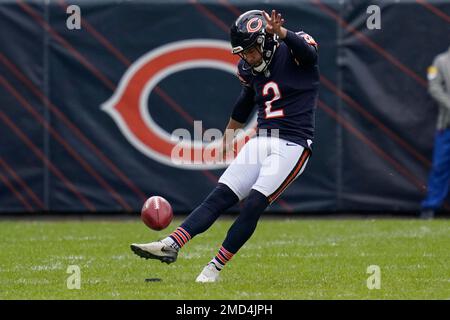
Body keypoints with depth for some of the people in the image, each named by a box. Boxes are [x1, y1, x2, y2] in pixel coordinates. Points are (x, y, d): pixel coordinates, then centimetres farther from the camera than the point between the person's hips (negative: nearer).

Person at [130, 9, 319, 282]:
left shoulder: (293, 53, -8)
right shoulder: (250, 70, 11)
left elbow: (308, 52, -33)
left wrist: (280, 33, -53)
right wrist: (228, 137, 41)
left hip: (293, 145, -7)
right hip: (261, 141, 7)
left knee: (254, 204, -18)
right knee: (220, 197, -5)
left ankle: (214, 269, -13)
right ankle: (171, 245, -13)